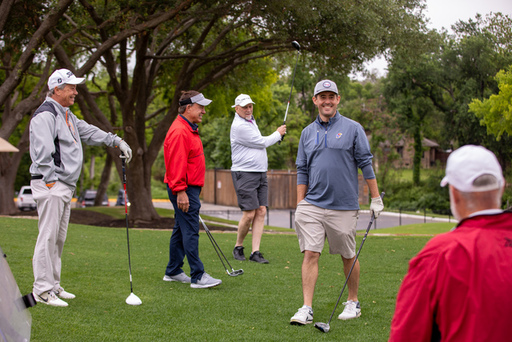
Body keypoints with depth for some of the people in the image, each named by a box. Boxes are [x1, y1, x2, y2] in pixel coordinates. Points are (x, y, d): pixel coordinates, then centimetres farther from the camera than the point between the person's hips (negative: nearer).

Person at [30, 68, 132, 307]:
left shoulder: (66, 115, 20)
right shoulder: (45, 115, -12)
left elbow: (89, 132, 30)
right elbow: (42, 152, -19)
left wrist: (116, 141, 23)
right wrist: (51, 181, -21)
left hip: (65, 187, 10)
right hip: (50, 185, -10)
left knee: (59, 238, 12)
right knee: (48, 237, -9)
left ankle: (53, 286, 19)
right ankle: (42, 289, -6)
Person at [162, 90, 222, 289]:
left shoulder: (189, 129, 18)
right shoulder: (179, 131, -17)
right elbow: (175, 164, -22)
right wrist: (181, 191, -24)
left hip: (189, 188, 11)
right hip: (184, 190, -11)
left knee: (181, 230, 14)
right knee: (190, 231, -10)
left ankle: (173, 272, 22)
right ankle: (198, 277, -10)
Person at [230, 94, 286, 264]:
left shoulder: (251, 120, 17)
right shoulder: (239, 126, -14)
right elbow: (262, 143, -10)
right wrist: (278, 134, 5)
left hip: (260, 173, 9)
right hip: (244, 173, -9)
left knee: (261, 212, -2)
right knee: (249, 214, -10)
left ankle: (255, 252, -2)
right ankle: (238, 247, 11)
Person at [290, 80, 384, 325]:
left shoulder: (352, 129, 1)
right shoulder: (307, 133, 10)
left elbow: (366, 164, 1)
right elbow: (302, 172, 13)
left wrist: (376, 198, -1)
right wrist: (299, 206, 8)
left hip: (344, 206, -2)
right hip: (312, 205, 2)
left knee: (348, 256, 8)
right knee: (310, 254, -6)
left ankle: (353, 302, 25)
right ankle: (306, 309, -5)